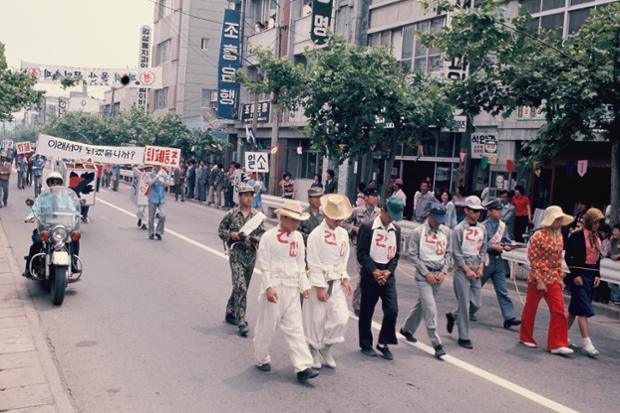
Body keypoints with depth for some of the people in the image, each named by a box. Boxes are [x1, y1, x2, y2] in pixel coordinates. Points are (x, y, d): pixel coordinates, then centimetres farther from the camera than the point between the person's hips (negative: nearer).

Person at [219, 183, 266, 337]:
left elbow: (263, 235, 3)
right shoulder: (232, 214, -2)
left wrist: (253, 239, -15)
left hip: (251, 254, 4)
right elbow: (221, 230, 7)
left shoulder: (258, 216, 3)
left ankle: (230, 313, 35)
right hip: (236, 253, -4)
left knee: (242, 287, 15)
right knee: (240, 287, -14)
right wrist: (231, 235, -12)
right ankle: (242, 322, -10)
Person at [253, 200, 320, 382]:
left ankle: (303, 367, 0)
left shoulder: (298, 237, 8)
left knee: (294, 328, 2)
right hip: (274, 286, -4)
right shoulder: (269, 237, -9)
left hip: (292, 288, 5)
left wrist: (304, 285, 7)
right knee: (267, 325, 8)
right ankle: (262, 359, 28)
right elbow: (263, 264, -9)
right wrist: (268, 287, -15)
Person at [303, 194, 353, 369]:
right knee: (316, 319, 5)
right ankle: (313, 352, 26)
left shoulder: (343, 233, 6)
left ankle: (326, 348, 21)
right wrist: (320, 287, -14)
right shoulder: (316, 235, -13)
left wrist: (345, 278, 6)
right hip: (319, 283, -5)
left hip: (336, 283, 5)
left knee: (341, 318, -2)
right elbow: (314, 264, -14)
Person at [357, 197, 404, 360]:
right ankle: (366, 345, 22)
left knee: (392, 310, -5)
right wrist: (374, 271, -16)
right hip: (370, 275, -4)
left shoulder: (396, 230, 8)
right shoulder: (368, 228, -8)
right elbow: (361, 254, -9)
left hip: (388, 275, 4)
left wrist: (388, 271, -7)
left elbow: (396, 255, 8)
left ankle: (383, 343, 13)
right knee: (366, 312, 6)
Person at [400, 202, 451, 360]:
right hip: (424, 274, -5)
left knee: (422, 304, 16)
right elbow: (412, 255, -7)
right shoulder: (418, 232, -8)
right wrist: (426, 273, -12)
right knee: (430, 309, -10)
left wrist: (444, 271, -2)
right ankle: (437, 344, -5)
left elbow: (448, 253, 10)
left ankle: (407, 329, 36)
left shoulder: (446, 231, 5)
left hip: (439, 274, 5)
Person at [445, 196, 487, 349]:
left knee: (476, 304, 8)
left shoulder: (482, 229, 9)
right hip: (462, 270, -6)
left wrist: (481, 267, 1)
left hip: (476, 270, 6)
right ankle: (464, 337, 8)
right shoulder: (459, 229, -9)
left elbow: (483, 249, 14)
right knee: (465, 304, -3)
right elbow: (456, 253, -9)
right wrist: (467, 270, -12)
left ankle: (453, 316, 34)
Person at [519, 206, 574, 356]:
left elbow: (559, 259, 15)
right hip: (537, 278, -6)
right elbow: (533, 260, -14)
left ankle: (557, 344, 3)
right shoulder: (538, 236, -13)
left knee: (559, 311, -2)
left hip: (553, 279, 6)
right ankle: (525, 337, 27)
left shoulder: (559, 236, 7)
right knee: (530, 309, 9)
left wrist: (561, 277, 11)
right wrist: (539, 281, -16)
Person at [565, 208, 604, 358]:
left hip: (591, 277, 7)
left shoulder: (596, 237, 12)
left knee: (575, 308, 12)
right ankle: (587, 343, -9)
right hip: (578, 275, -7)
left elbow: (597, 258, 18)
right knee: (584, 309, -10)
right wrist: (575, 274, -14)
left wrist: (598, 275, 7)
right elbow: (568, 257, -9)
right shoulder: (577, 235, -9)